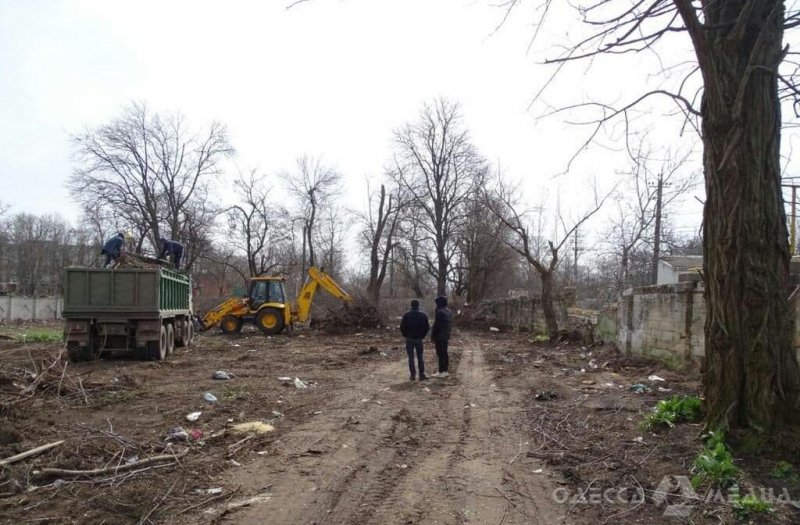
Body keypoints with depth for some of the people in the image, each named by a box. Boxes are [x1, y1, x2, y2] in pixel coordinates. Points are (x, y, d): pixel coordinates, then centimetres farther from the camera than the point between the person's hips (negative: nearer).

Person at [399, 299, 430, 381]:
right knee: (420, 357, 10)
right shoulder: (423, 315, -3)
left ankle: (413, 375, 4)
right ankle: (422, 375, 6)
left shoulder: (407, 315, -8)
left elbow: (402, 327, -8)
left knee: (411, 357, 5)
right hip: (419, 339, 1)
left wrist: (405, 335, 7)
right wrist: (423, 335, 12)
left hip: (409, 338, -1)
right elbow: (427, 327, 0)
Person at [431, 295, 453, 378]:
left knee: (441, 354, -4)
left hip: (439, 336, -9)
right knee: (445, 353, 14)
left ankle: (441, 372, -1)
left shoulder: (440, 312, -19)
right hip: (446, 336, 9)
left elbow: (436, 325, -18)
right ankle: (445, 370, 20)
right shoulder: (449, 311, 10)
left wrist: (432, 336, -10)